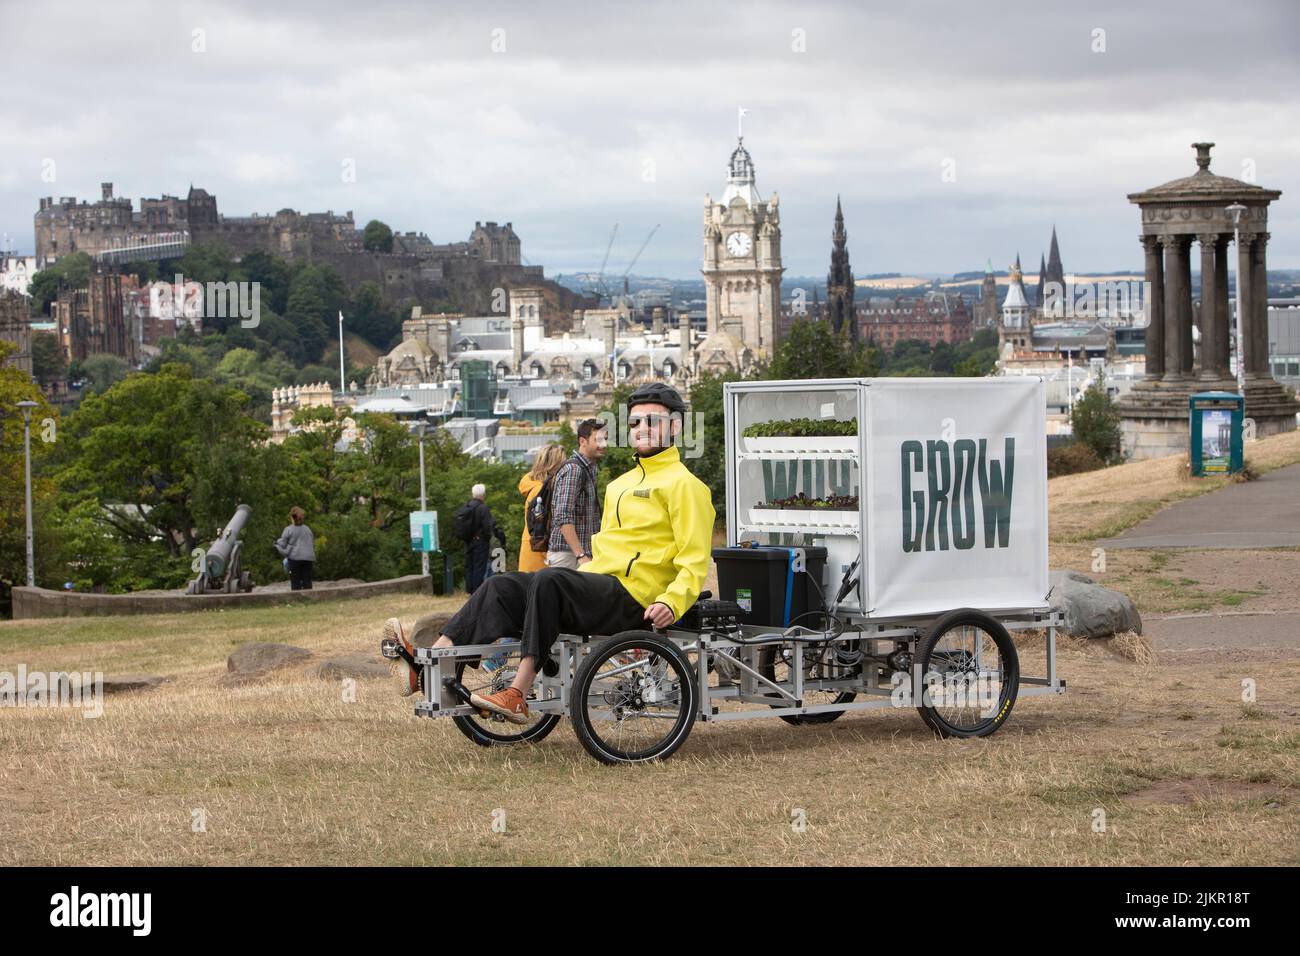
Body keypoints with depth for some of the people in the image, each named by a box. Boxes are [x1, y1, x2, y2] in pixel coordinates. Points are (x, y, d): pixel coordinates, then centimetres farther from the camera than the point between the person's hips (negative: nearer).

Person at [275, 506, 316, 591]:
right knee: (307, 581, 4)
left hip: (295, 558, -4)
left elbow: (282, 544, -1)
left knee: (295, 582, -1)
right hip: (308, 558, 4)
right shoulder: (307, 529, 12)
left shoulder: (288, 529, -4)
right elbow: (313, 544, 17)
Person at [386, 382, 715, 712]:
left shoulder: (682, 484, 0)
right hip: (596, 581, 9)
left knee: (548, 581, -32)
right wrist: (578, 578, 22)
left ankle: (518, 696, -40)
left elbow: (694, 561, -9)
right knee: (502, 585, -8)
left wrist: (671, 603, -24)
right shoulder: (620, 484, 28)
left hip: (630, 598, -9)